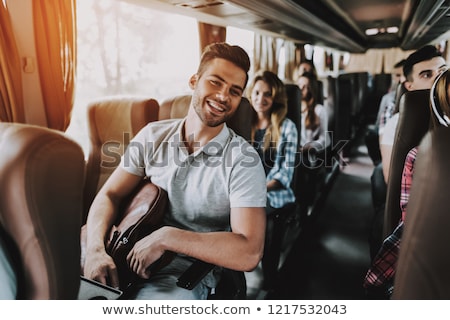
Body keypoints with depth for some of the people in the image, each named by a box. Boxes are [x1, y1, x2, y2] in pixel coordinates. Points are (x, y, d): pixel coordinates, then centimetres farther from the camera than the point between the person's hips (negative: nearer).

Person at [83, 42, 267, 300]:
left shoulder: (243, 160, -14)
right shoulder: (154, 135, 1)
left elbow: (249, 254, -20)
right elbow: (109, 195, 2)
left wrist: (166, 237, -23)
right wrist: (96, 248, -17)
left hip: (188, 272, -3)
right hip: (130, 256, 3)